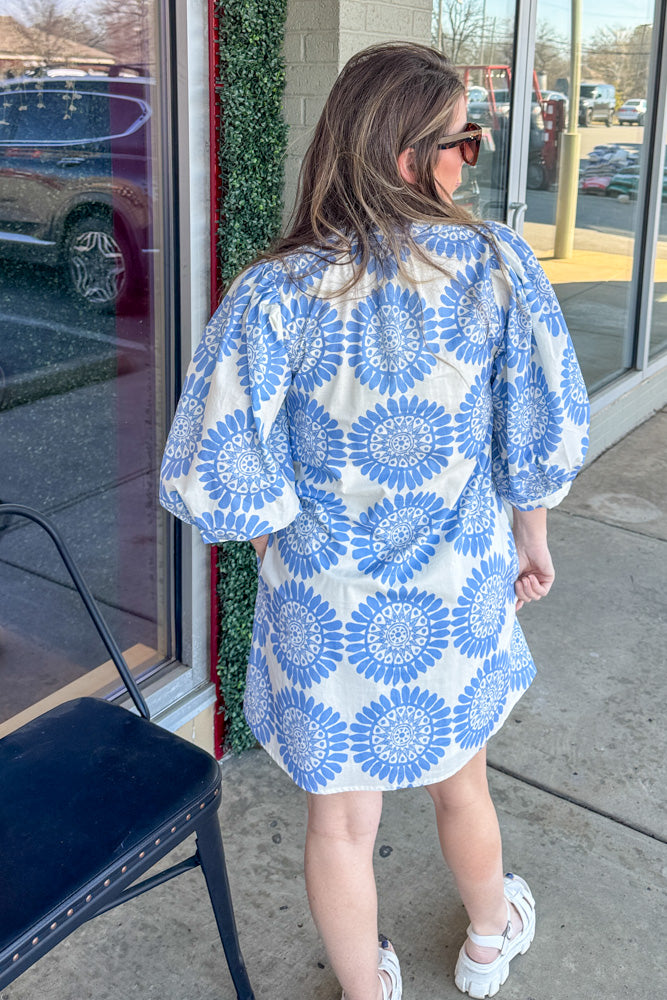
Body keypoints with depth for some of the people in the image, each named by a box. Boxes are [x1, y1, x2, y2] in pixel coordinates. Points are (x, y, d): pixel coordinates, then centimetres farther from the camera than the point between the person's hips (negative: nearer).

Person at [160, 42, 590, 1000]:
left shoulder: (275, 292, -17)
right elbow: (543, 440, -8)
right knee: (461, 785, 29)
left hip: (327, 611, -1)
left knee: (341, 822, 21)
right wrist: (532, 539, 10)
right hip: (459, 603, 2)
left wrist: (293, 539, 2)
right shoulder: (496, 262, -14)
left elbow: (217, 482, -18)